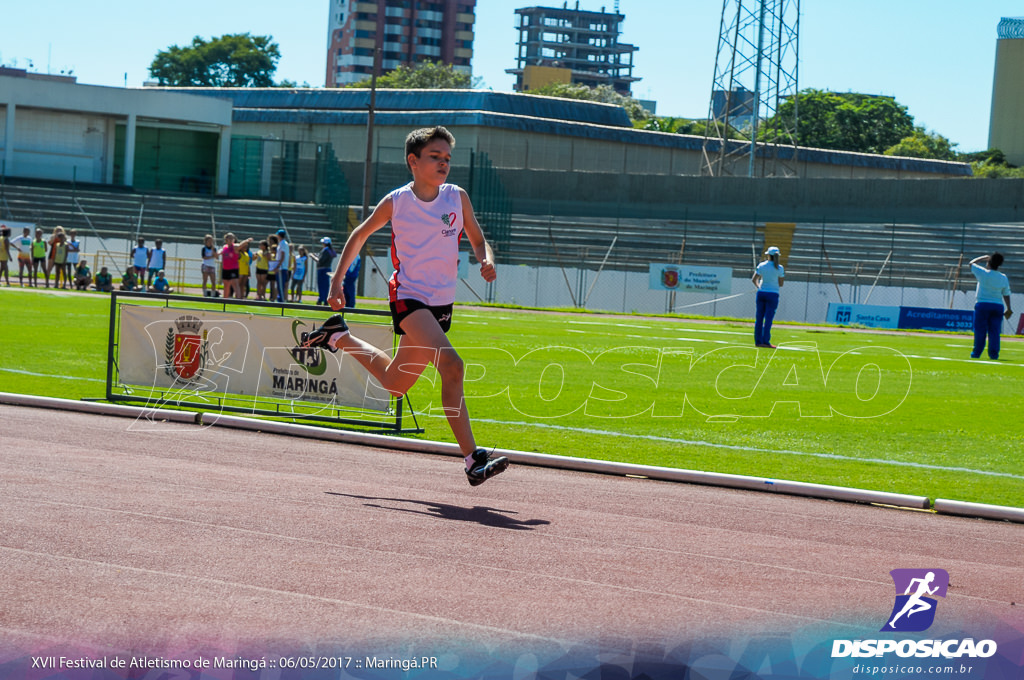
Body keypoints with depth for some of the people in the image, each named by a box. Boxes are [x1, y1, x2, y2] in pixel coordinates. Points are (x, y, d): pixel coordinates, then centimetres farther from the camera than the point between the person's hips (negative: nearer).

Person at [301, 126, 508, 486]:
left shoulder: (458, 197, 1)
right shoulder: (395, 202, -5)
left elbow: (478, 240, 12)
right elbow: (360, 235, 10)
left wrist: (487, 260, -11)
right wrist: (337, 280, 7)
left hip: (442, 303, 5)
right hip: (408, 296, -5)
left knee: (394, 383, 14)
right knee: (451, 365, -28)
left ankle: (339, 337, 40)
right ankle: (473, 458, -29)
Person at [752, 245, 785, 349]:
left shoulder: (761, 266, 0)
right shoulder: (779, 268, -7)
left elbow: (754, 279, 3)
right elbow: (781, 284, -2)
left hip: (761, 293, 3)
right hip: (772, 294, -3)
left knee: (759, 318, 7)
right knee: (768, 319, -3)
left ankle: (758, 341, 7)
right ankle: (765, 341, -6)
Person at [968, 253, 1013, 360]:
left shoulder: (983, 273, -8)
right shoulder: (1003, 278, 2)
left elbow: (972, 263, 9)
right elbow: (1006, 294, 7)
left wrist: (983, 258, 21)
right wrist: (1009, 309, 16)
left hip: (982, 304, -3)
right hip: (997, 306, 3)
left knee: (980, 331, 2)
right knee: (994, 331, 4)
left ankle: (977, 353, 4)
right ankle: (994, 353, -1)